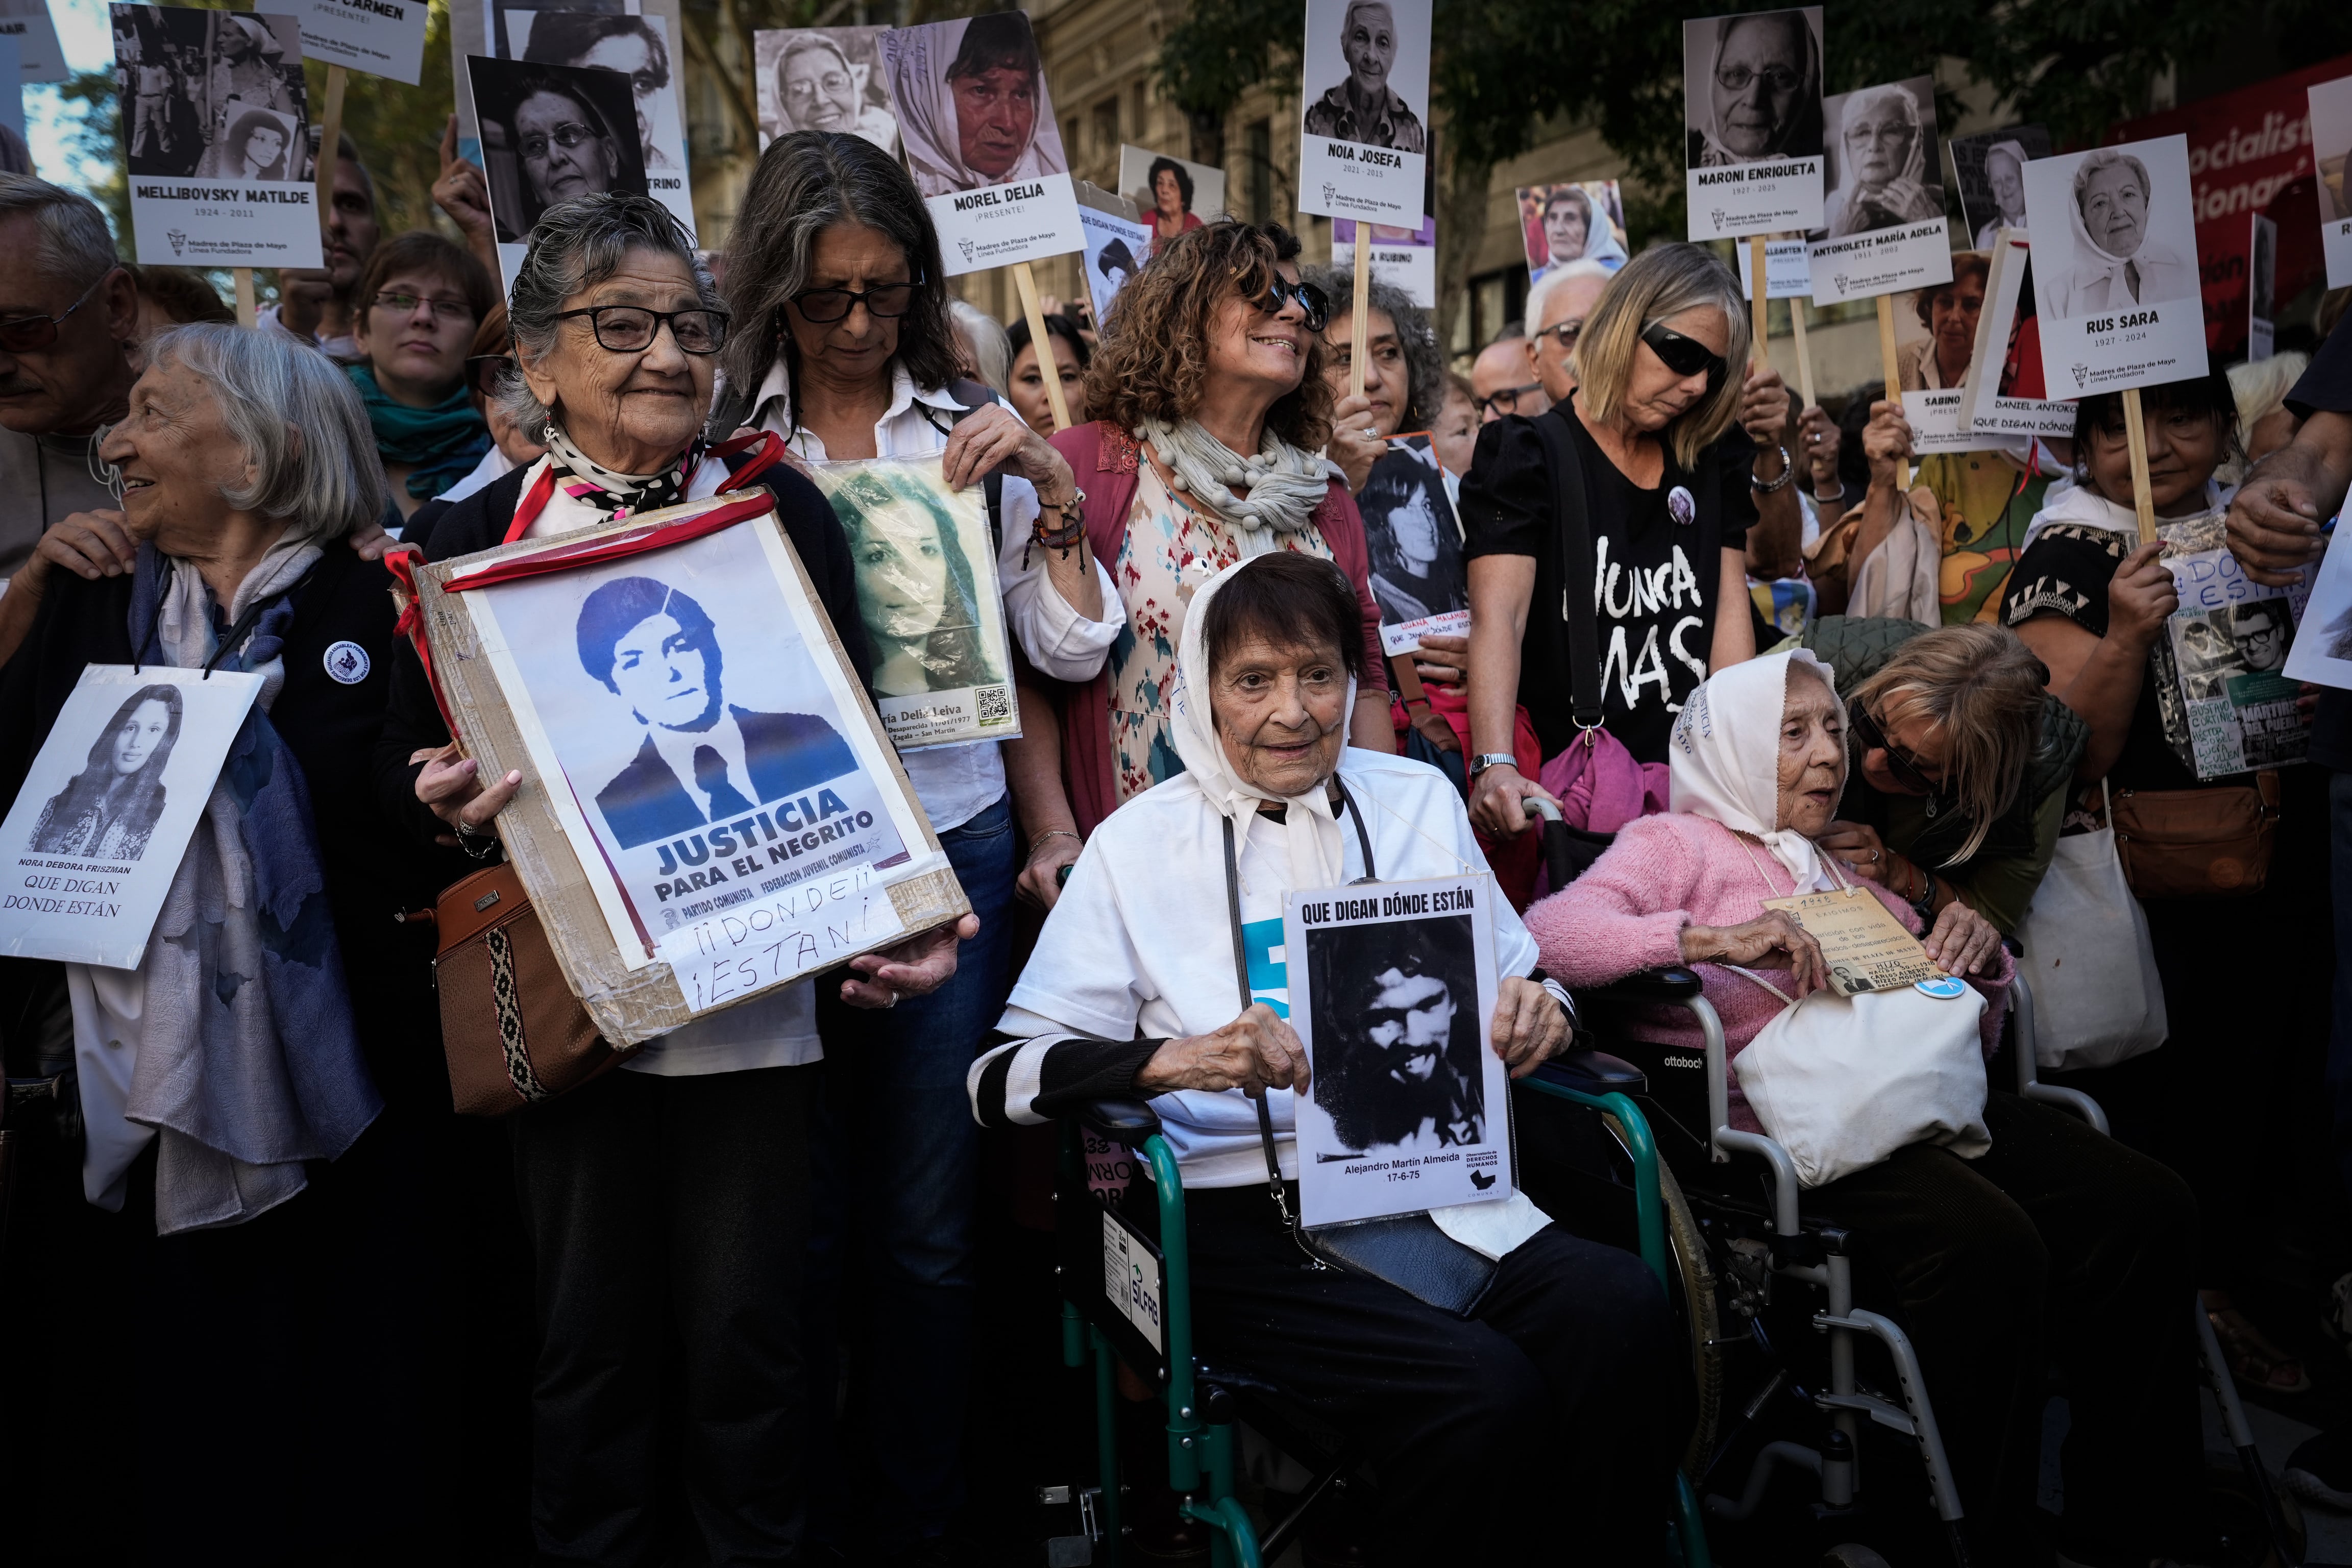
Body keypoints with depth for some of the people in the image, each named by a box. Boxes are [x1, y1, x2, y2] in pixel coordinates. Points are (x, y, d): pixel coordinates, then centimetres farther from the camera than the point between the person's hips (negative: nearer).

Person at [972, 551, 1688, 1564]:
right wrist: (1175, 1058, -21)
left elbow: (1513, 983, 22)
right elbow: (1002, 1078, -3)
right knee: (1480, 1389, -28)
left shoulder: (1419, 802, 13)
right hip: (1245, 1211, -3)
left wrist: (1535, 1014, -2)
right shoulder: (1141, 844, 2)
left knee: (1618, 1310, -26)